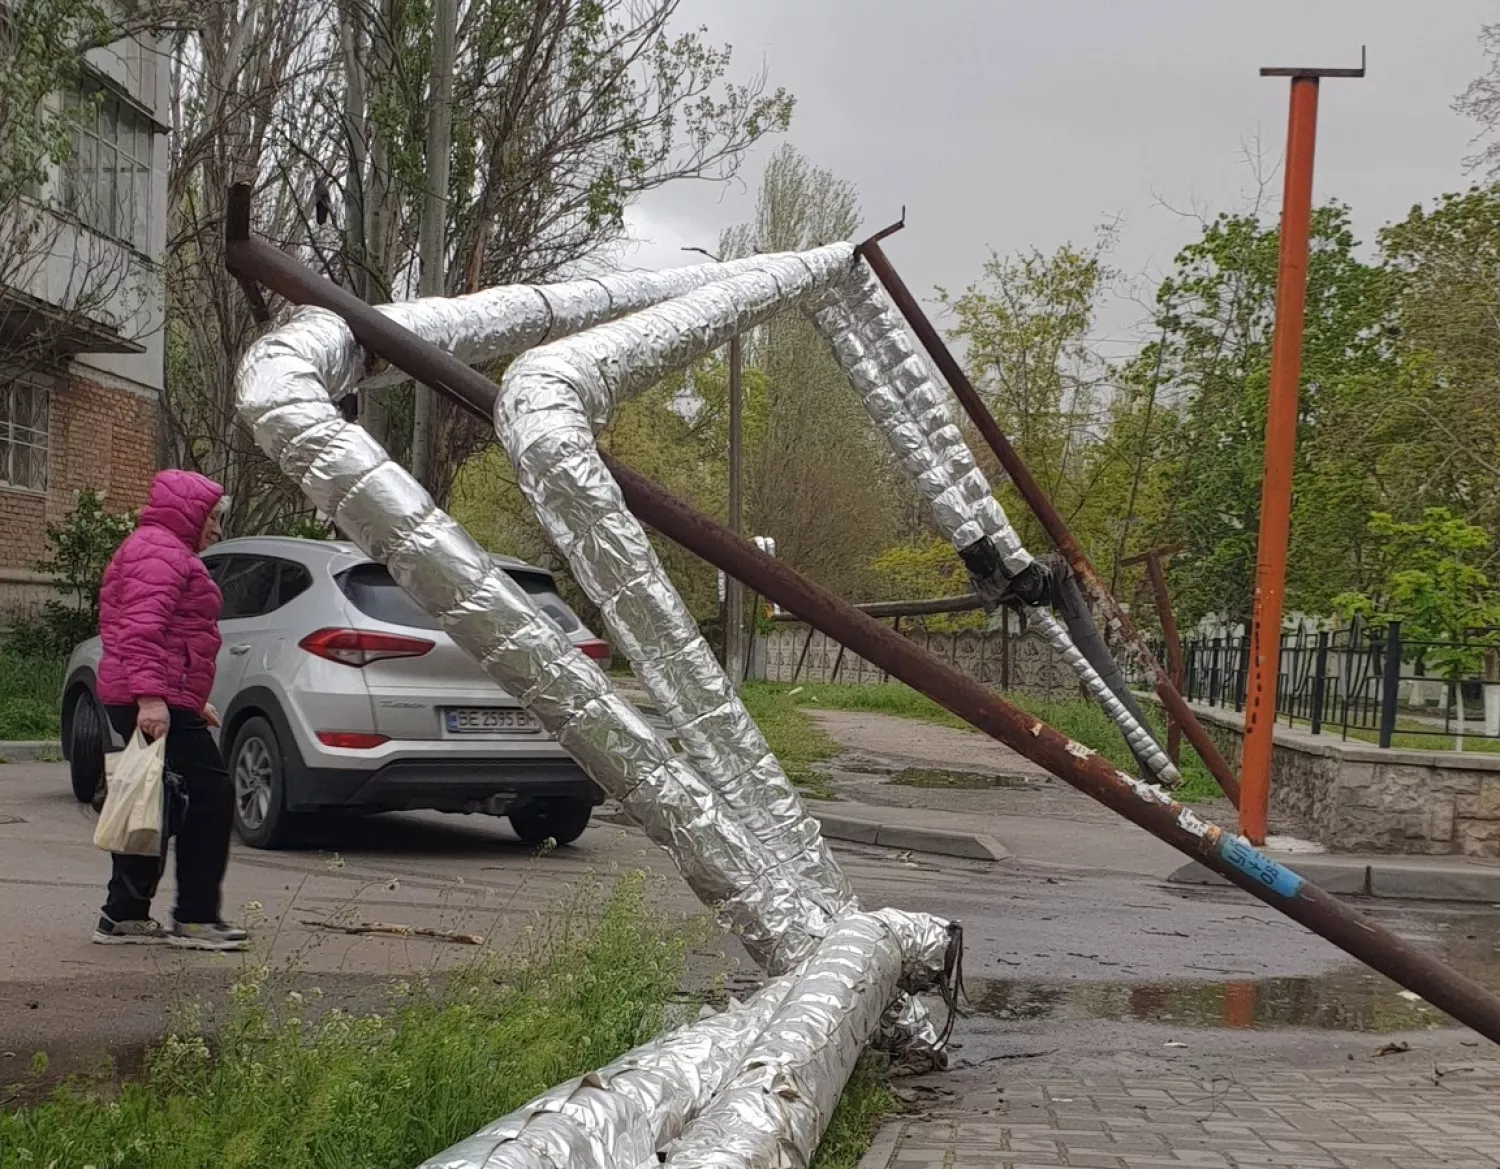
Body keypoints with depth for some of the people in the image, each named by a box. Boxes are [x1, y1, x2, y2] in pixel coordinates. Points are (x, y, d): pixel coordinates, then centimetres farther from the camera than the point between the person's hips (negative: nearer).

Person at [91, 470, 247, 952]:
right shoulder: (161, 551, -10)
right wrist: (151, 695, -32)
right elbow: (143, 627, -23)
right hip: (156, 703, -11)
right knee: (210, 798, -9)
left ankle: (124, 916, 18)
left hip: (152, 701, 11)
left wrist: (192, 701, 31)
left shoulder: (162, 550, 26)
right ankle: (195, 919, -7)